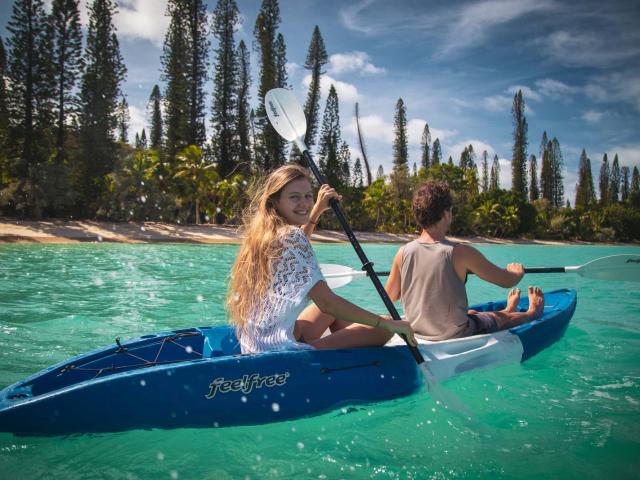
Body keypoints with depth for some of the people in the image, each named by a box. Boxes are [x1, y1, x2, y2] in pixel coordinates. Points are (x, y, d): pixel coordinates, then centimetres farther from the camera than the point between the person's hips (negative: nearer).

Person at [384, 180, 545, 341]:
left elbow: (390, 296, 2)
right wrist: (517, 272, 13)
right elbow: (508, 281, -12)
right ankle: (533, 312, 58)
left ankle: (508, 310, 65)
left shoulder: (403, 253, -13)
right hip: (456, 337, -5)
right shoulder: (460, 253, -24)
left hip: (417, 333, 5)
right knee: (502, 318, 26)